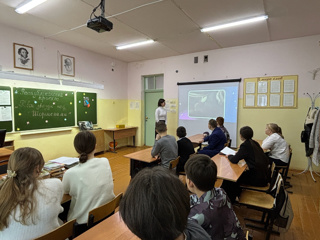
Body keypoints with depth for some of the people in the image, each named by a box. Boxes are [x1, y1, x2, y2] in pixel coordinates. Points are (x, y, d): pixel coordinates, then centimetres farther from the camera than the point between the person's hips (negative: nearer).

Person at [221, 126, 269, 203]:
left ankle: (229, 201, 19)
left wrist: (229, 156, 0)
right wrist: (239, 153, 8)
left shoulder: (246, 145, -20)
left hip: (258, 179, -8)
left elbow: (234, 160, -20)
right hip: (264, 175, 8)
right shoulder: (253, 142, 5)